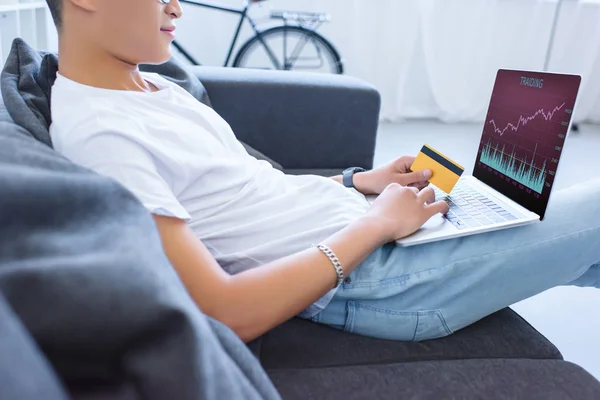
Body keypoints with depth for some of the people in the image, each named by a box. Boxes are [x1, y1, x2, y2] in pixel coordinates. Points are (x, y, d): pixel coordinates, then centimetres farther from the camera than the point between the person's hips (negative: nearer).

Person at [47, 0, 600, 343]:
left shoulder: (153, 87, 10)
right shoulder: (96, 133, -19)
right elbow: (222, 314, -25)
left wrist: (357, 182, 6)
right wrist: (376, 223, -17)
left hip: (365, 230, 9)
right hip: (366, 277, -9)